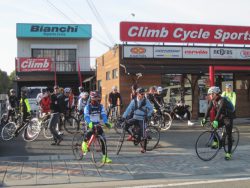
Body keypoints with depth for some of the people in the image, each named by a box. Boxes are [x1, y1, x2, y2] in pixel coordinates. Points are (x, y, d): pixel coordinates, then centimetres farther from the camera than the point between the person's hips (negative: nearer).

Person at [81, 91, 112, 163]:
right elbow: (86, 116, -21)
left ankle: (105, 157, 4)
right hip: (91, 124, -4)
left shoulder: (101, 106, 1)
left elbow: (103, 115, -9)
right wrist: (90, 123, -41)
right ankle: (84, 143, 0)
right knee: (89, 133, -35)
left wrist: (106, 122, -29)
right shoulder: (88, 107, -10)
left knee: (103, 140, -4)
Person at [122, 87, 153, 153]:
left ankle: (144, 148, 10)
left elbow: (151, 109, -5)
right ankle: (131, 135, 6)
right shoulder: (134, 101, -2)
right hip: (135, 118, 2)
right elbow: (129, 109, -4)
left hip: (142, 119, -2)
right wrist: (124, 117, -11)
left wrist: (148, 116, -18)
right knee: (125, 124, -20)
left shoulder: (146, 101, -6)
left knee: (143, 134, -6)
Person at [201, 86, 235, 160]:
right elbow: (208, 109, -10)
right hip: (221, 117, 7)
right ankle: (216, 142, 4)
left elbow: (220, 110, -38)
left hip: (228, 117, -7)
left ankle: (229, 153, -3)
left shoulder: (223, 100, -27)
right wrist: (204, 119, -22)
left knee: (228, 135, -7)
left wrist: (215, 121, -47)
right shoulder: (212, 100, -5)